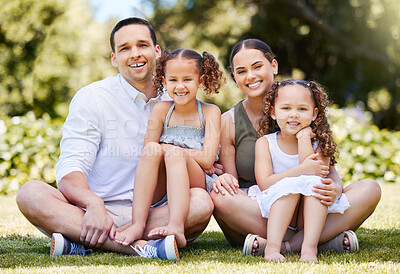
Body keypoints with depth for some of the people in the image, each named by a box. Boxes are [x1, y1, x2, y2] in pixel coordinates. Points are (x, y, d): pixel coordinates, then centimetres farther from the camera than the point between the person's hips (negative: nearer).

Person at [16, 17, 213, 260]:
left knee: (202, 201, -28)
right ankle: (138, 246, -42)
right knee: (31, 193, -27)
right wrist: (94, 204, -32)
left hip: (150, 215, 2)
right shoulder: (91, 98, 1)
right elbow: (70, 172, -10)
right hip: (96, 213, -2)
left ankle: (81, 243, -31)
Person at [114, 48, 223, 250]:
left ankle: (176, 226, -50)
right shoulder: (161, 109, 9)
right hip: (159, 189, 2)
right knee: (152, 148, -25)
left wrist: (169, 150, -7)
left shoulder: (210, 112, 4)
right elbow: (147, 152, 2)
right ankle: (137, 225, -36)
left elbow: (207, 160, -8)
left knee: (172, 153, -30)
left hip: (195, 185, -2)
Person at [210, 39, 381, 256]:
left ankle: (288, 245, -34)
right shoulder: (229, 122, 3)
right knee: (219, 197, -33)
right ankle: (326, 240, -30)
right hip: (253, 217, -1)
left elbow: (330, 171, 3)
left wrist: (335, 188, -21)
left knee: (370, 189, -20)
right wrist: (223, 180, -21)